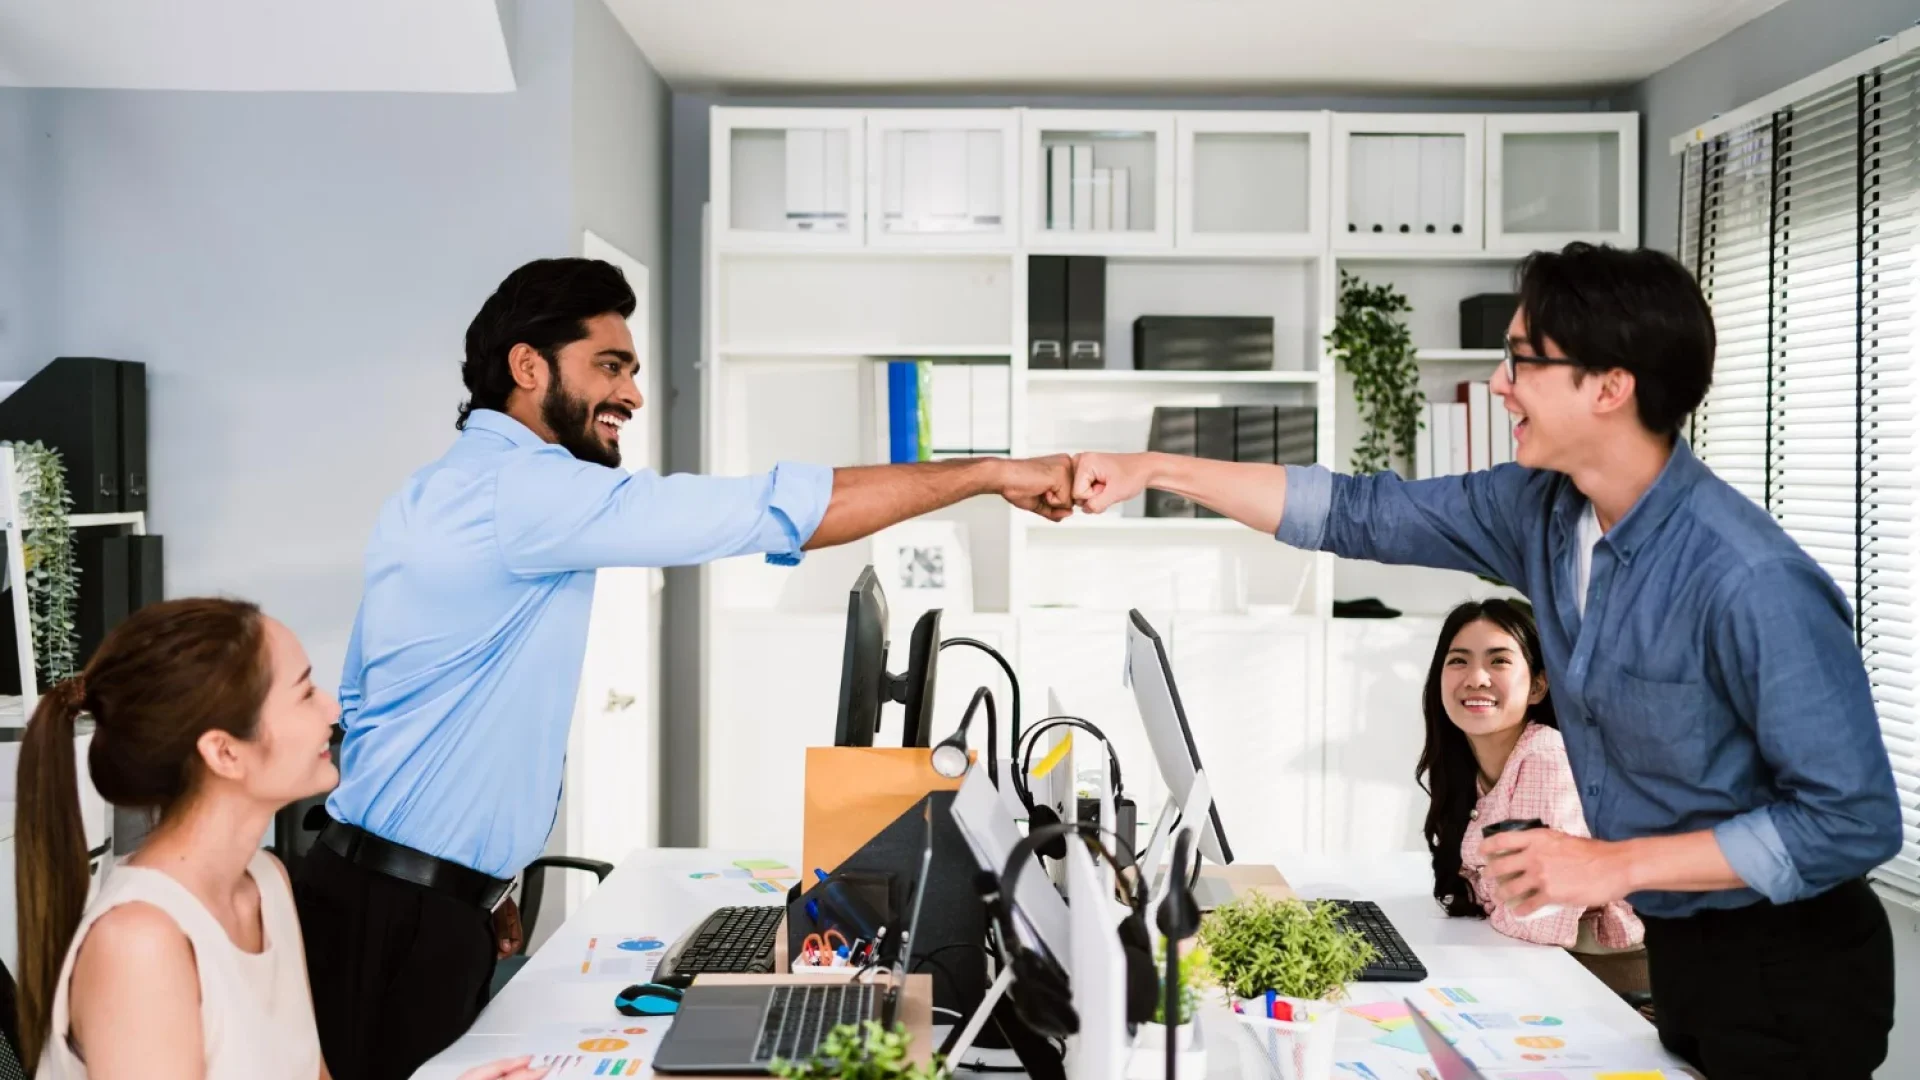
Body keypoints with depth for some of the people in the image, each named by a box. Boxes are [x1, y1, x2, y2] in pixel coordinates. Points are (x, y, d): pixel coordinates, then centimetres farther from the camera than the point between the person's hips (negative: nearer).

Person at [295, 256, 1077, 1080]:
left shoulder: (439, 494, 13)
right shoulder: (521, 488, -19)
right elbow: (768, 511, -25)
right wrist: (989, 474, -19)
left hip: (404, 890, 10)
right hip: (402, 915, -10)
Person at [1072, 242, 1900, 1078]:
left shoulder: (1750, 583, -29)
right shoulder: (1541, 508, -7)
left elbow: (1853, 820, -25)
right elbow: (1355, 514, 1)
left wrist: (1618, 865, -24)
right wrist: (1155, 469, -1)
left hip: (1784, 976, -6)